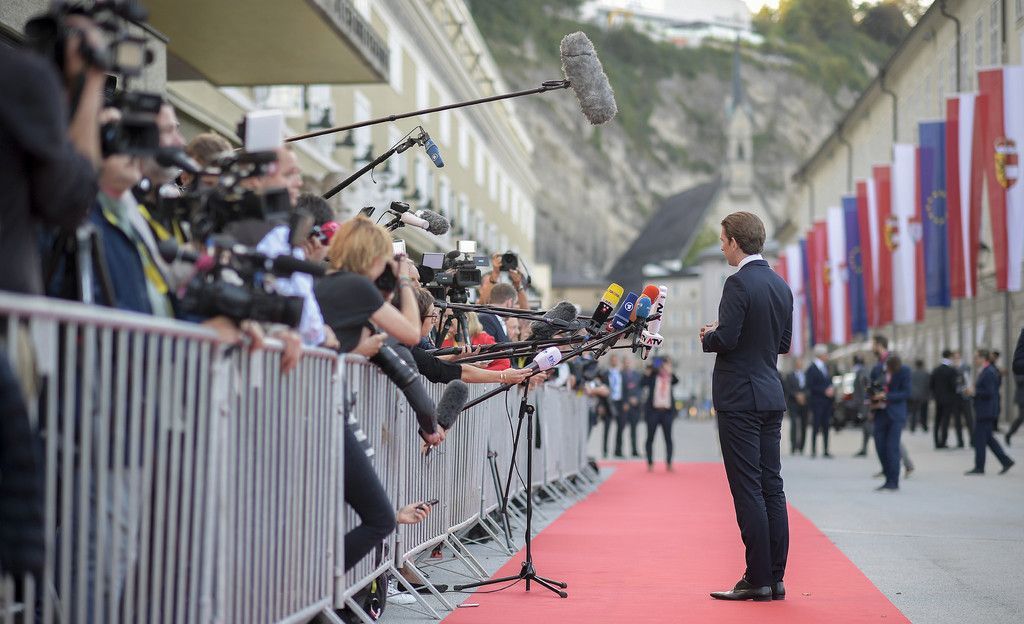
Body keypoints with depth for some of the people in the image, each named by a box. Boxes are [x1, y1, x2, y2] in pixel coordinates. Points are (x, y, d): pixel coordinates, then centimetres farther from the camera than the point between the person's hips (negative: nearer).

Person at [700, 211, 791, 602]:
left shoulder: (739, 283, -14)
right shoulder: (781, 285, 12)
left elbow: (727, 339, -20)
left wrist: (708, 338, 0)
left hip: (739, 398, -8)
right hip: (771, 397, 8)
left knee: (748, 490, -5)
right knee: (772, 488, 9)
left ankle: (758, 579, -3)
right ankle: (775, 578, 13)